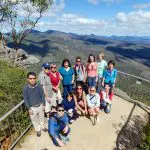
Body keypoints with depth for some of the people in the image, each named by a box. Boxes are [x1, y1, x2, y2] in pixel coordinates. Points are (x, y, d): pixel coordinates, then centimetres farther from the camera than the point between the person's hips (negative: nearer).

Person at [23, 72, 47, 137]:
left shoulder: (39, 87, -16)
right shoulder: (25, 88, -19)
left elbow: (42, 96, -4)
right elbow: (25, 99, -11)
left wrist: (43, 105, -1)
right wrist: (29, 109, -10)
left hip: (40, 106, 2)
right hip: (32, 107, -1)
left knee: (41, 117, 23)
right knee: (34, 120, 17)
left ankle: (42, 127, 49)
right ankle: (38, 130, 41)